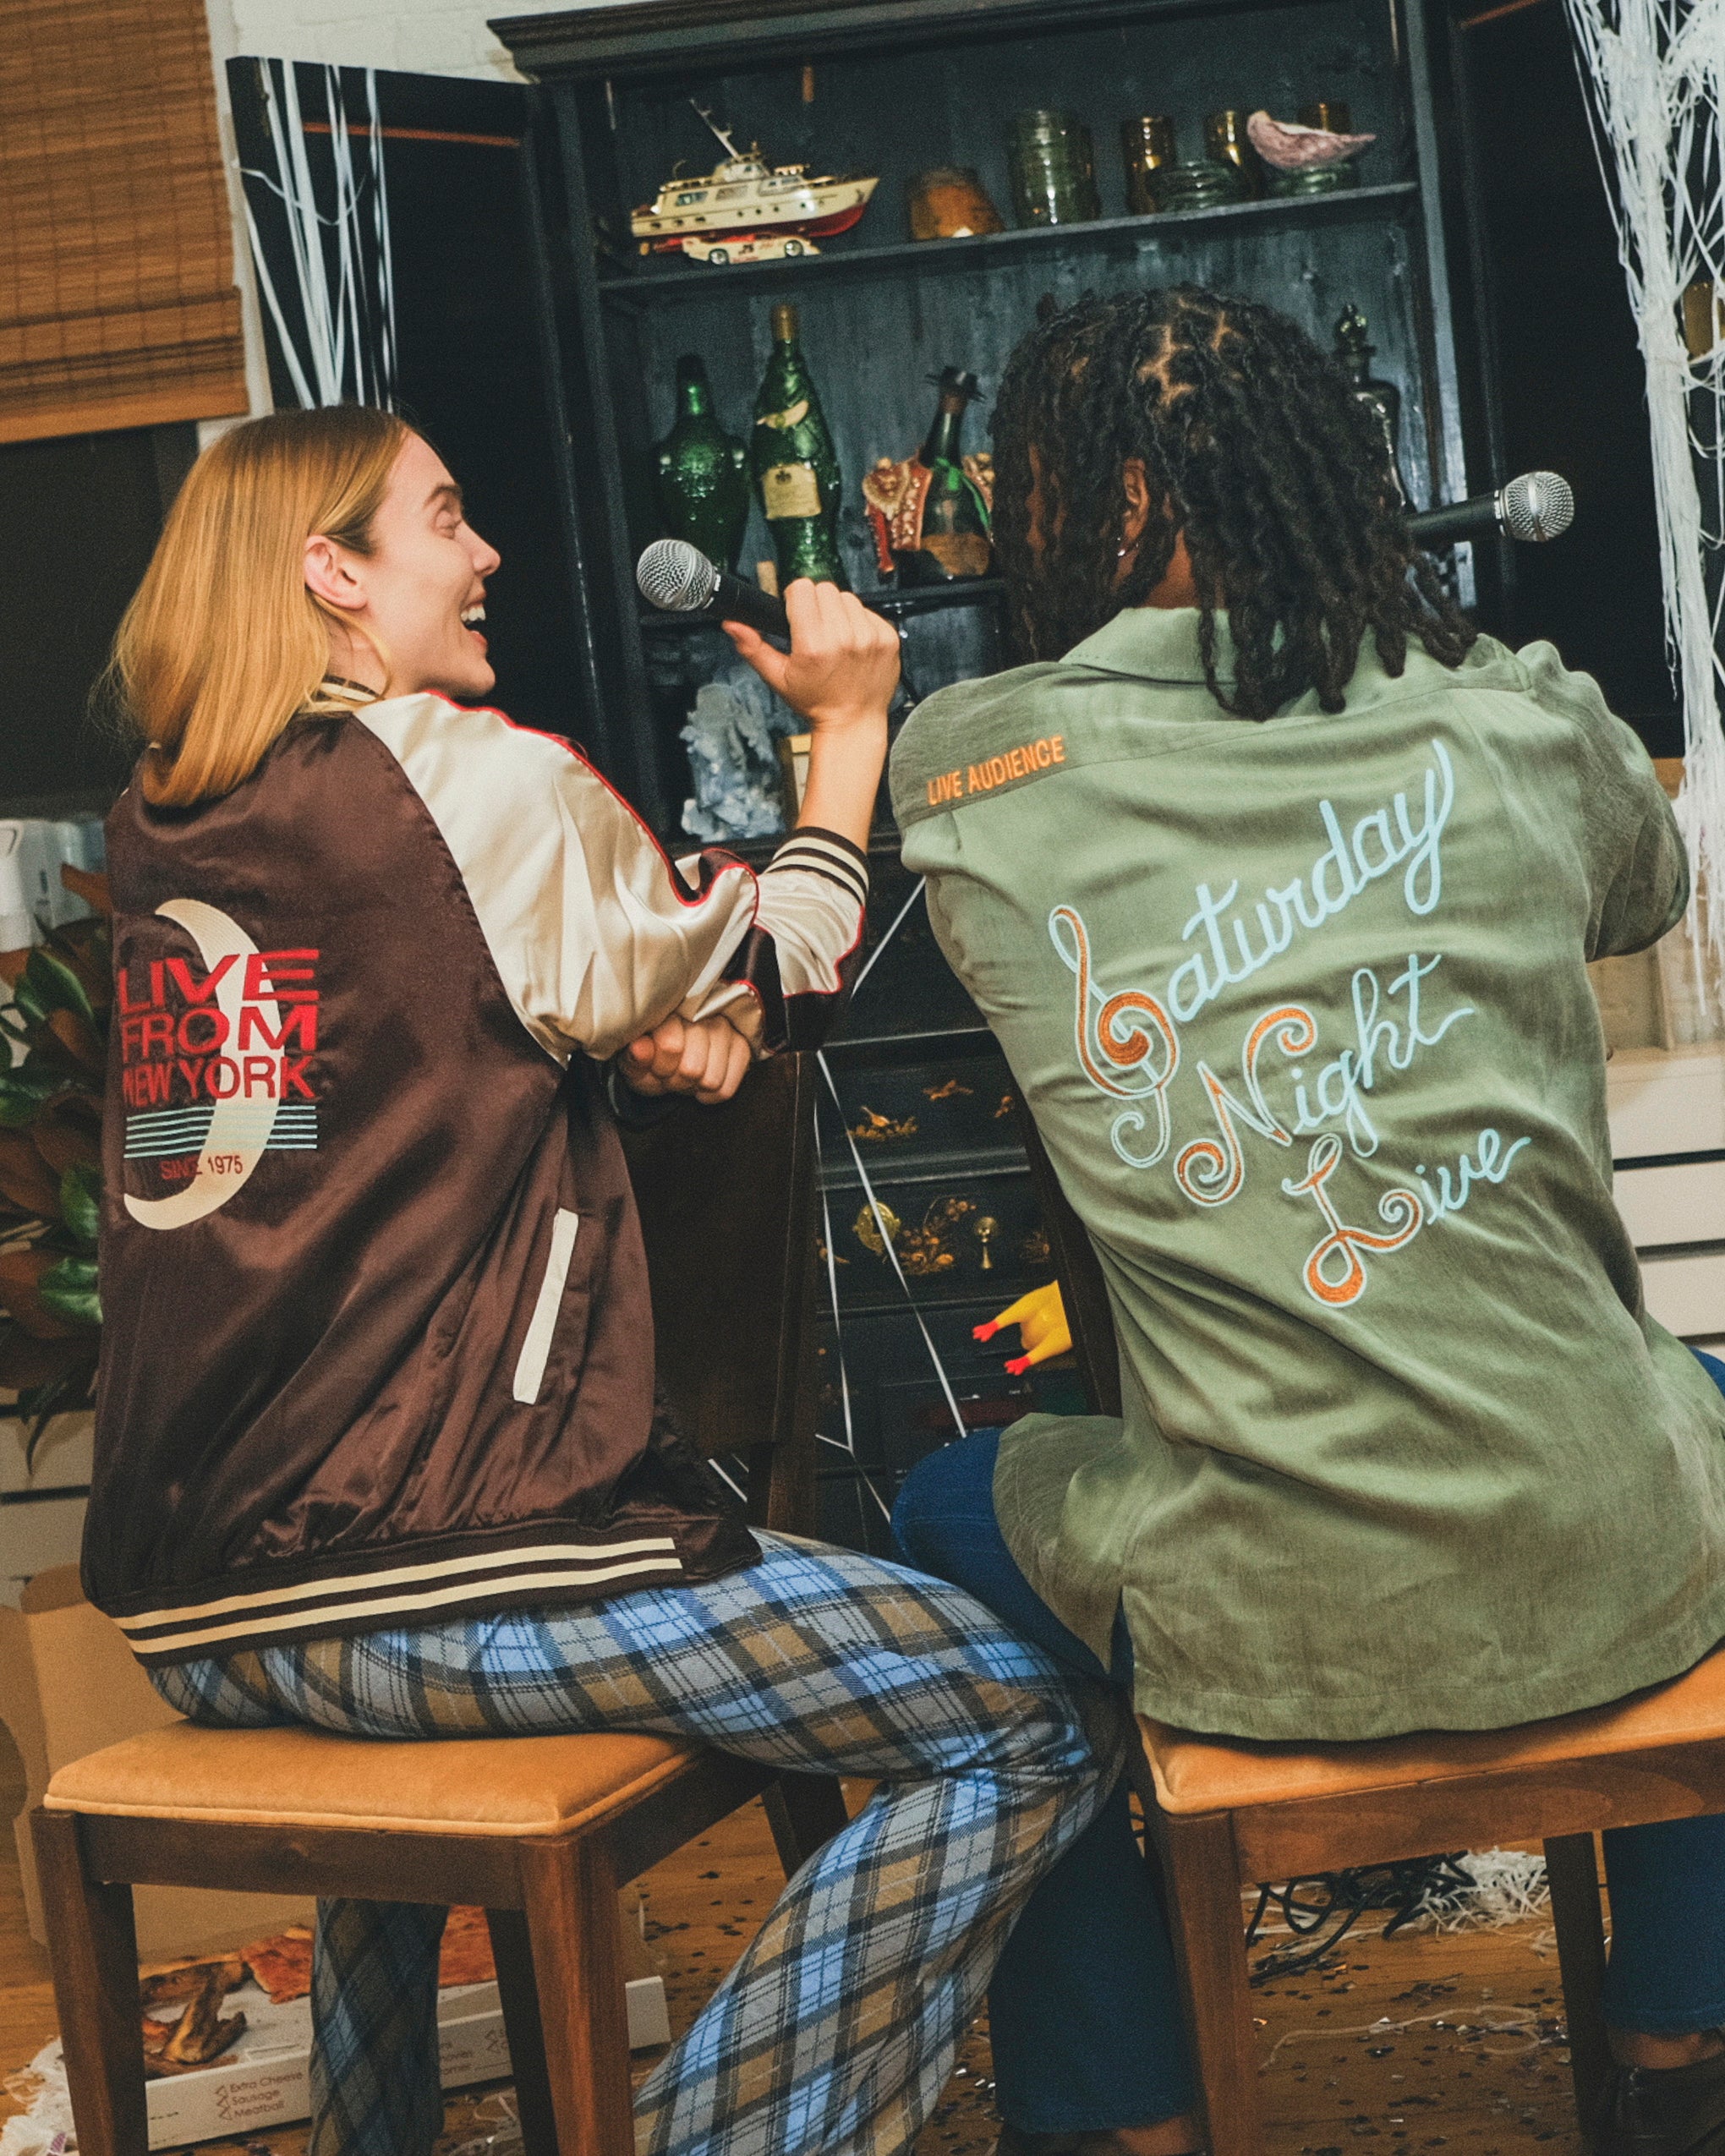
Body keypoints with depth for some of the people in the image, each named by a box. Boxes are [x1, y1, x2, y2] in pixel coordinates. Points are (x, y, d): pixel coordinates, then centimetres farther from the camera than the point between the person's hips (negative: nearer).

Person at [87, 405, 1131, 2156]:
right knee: (1043, 1730, -4)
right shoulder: (483, 785, -7)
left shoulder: (157, 829, 13)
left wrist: (637, 1029, 8)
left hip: (188, 1607, 9)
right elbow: (776, 982, 7)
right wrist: (849, 725, 19)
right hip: (421, 1579, -8)